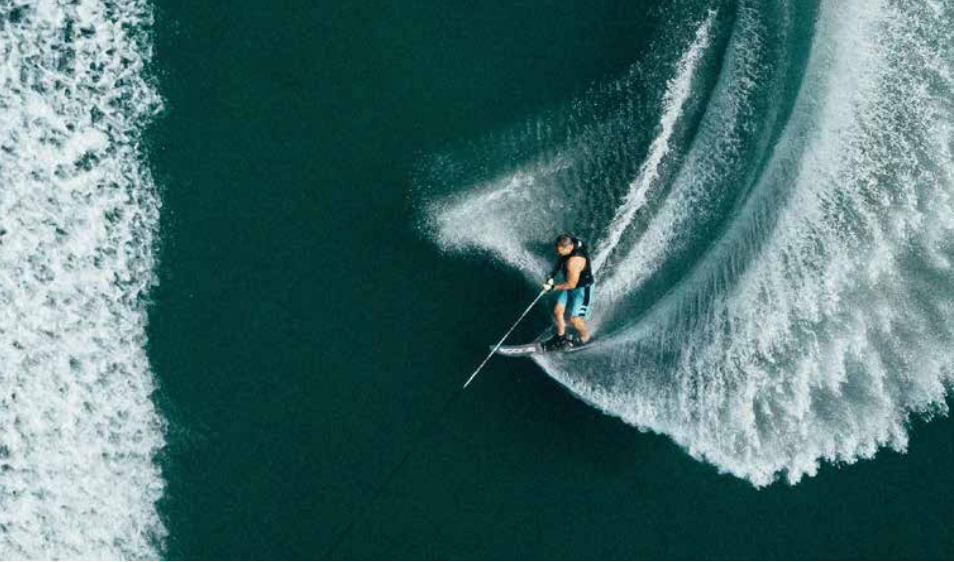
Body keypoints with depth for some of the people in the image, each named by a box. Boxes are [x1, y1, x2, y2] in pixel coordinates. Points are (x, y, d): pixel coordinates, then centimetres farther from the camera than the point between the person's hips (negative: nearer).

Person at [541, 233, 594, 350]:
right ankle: (561, 338, 31)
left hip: (582, 289, -8)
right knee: (558, 311, 10)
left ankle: (585, 339, 27)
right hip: (571, 285, 8)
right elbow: (560, 260, 8)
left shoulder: (574, 261, -39)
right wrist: (552, 276, -3)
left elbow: (571, 285, -29)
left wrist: (553, 287, -18)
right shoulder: (571, 243, -14)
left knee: (575, 320, -1)